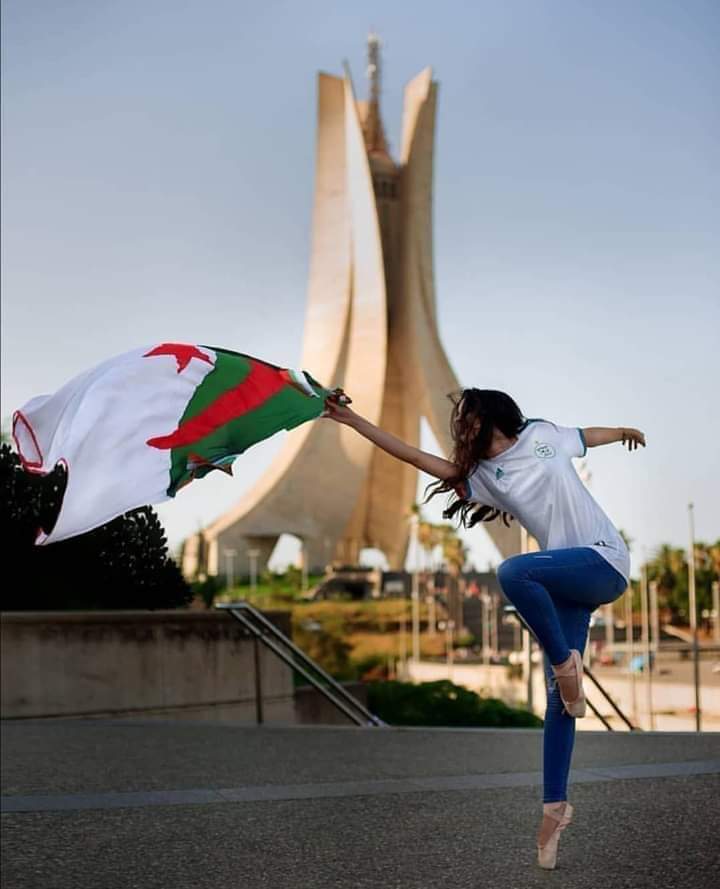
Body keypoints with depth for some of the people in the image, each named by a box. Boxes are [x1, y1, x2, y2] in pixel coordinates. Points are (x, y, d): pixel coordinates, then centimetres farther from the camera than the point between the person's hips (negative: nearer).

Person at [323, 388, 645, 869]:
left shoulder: (542, 434, 5)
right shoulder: (478, 475, 11)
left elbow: (586, 436, 24)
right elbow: (414, 455, 8)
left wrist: (624, 432, 42)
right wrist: (352, 419, 5)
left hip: (605, 561, -4)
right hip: (566, 582, 5)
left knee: (513, 571, -31)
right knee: (559, 697, -1)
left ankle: (566, 663, -14)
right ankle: (555, 805, 5)